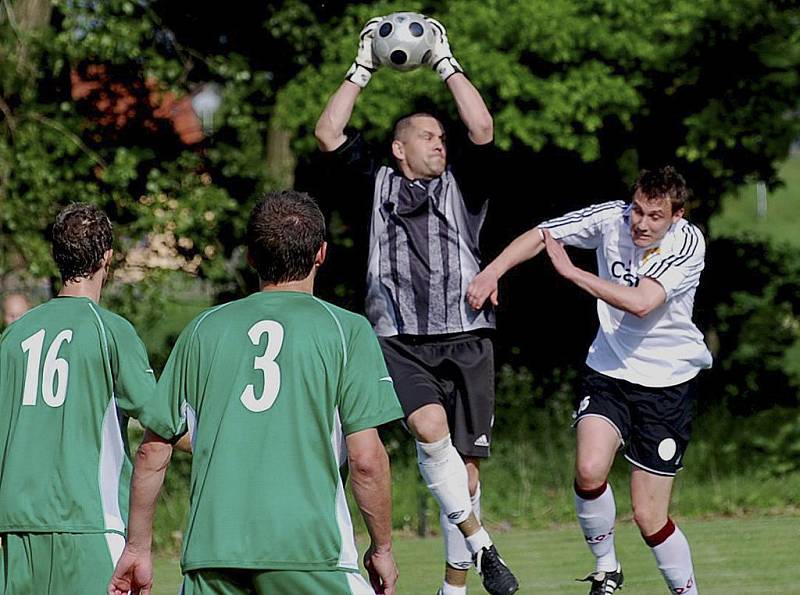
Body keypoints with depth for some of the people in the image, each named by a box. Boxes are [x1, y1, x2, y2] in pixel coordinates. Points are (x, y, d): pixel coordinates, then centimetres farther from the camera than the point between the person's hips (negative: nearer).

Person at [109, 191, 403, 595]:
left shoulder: (204, 329, 12)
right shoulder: (346, 330, 3)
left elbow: (152, 452, 13)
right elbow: (365, 459, -4)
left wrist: (137, 548, 23)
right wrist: (382, 548, 8)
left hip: (210, 557, 3)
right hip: (309, 550, -3)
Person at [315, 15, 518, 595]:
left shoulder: (462, 186, 13)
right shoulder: (378, 183, 13)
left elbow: (483, 129, -2)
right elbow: (328, 134, 6)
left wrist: (446, 63, 3)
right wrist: (362, 71, 5)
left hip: (465, 339, 1)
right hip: (400, 342, -1)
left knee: (465, 464, 0)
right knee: (430, 427, -28)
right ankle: (479, 541, -19)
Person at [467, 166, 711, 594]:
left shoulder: (688, 243, -17)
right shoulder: (612, 218, -8)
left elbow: (641, 303, -30)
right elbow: (540, 235, -5)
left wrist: (571, 272, -25)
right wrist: (493, 271, -22)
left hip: (667, 380, -2)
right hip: (608, 370, 2)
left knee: (650, 518, -4)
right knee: (589, 470, -24)